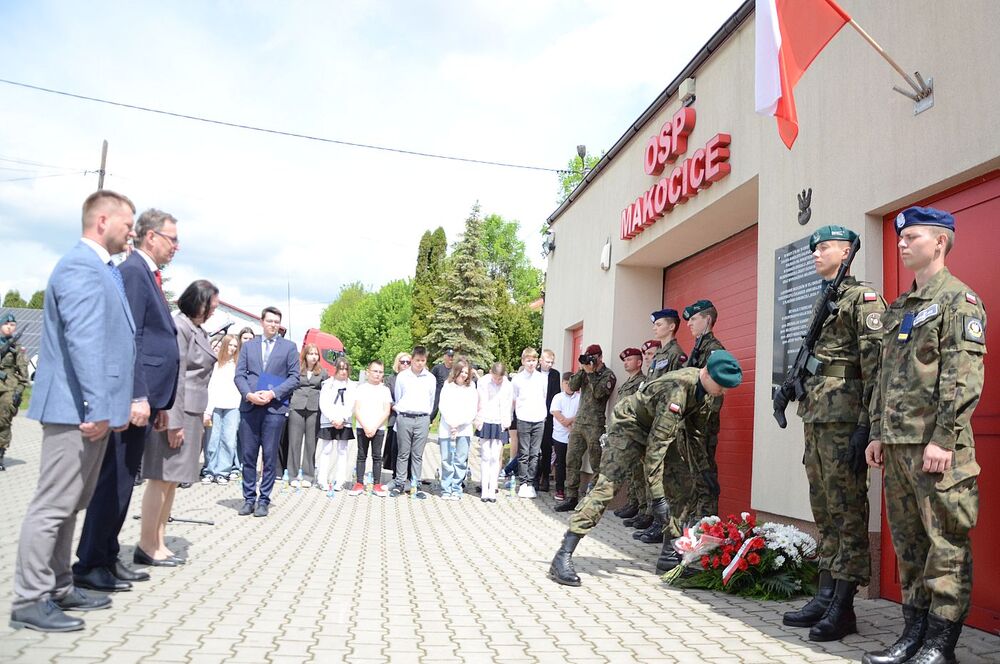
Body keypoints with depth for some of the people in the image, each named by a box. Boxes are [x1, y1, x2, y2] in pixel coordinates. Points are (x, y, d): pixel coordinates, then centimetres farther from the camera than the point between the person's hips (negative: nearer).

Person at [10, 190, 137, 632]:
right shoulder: (80, 267, -14)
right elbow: (83, 341, -22)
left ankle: (58, 588, 26)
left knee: (70, 505, 16)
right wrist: (97, 407, -25)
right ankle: (29, 602, 7)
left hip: (93, 408, 10)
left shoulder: (101, 268, 17)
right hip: (77, 409, -10)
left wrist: (113, 405, 17)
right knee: (53, 505, -2)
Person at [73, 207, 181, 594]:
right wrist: (138, 397, -23)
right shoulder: (133, 271, -11)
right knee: (115, 480, -3)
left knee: (123, 481, 14)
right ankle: (89, 565, 7)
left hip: (145, 396, 10)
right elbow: (128, 338, -19)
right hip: (134, 398, -10)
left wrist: (158, 402, 19)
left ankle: (108, 558, 22)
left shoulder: (148, 275, 20)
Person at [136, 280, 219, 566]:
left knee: (172, 480, 11)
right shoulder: (178, 326, -11)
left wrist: (200, 416, 19)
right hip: (175, 413, -9)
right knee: (161, 478, -3)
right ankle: (146, 546, 5)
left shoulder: (197, 330, 16)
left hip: (191, 414, 9)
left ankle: (159, 543, 17)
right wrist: (174, 422, -19)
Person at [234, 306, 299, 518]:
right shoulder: (248, 346, 15)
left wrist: (273, 393, -10)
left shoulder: (289, 347, 9)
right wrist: (249, 394, -9)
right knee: (248, 455, 4)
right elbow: (239, 375, 9)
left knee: (270, 456, 0)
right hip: (249, 406, 2)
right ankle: (249, 498, 13)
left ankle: (264, 500, 8)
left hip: (275, 407, -2)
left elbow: (294, 377, 3)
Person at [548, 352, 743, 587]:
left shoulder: (701, 385, -8)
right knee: (607, 486, -19)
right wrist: (657, 496, -36)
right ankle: (563, 557, -22)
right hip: (629, 425, -9)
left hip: (656, 428, 9)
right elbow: (657, 444, -36)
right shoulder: (678, 389, -34)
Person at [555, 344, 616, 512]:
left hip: (595, 425, -6)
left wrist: (590, 373, -11)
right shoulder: (585, 372, 17)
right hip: (579, 422, 6)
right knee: (571, 460, 4)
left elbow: (599, 393, -16)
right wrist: (582, 370, -4)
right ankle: (571, 498, 9)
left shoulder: (608, 375, -1)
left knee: (597, 465, -1)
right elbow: (573, 386, 3)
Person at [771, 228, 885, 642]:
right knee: (825, 513, 12)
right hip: (815, 418, 9)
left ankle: (843, 608, 3)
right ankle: (825, 597, 19)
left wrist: (866, 426, -19)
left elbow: (875, 365, -14)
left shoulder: (863, 298, -5)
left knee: (848, 513, -3)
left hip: (844, 420, -9)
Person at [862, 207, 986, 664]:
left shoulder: (959, 299, -5)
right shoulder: (898, 308, 20)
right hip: (898, 444, 8)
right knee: (908, 544, 13)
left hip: (936, 446, -8)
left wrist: (943, 438, -20)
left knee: (946, 545, 0)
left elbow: (965, 377, -14)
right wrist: (878, 433, 16)